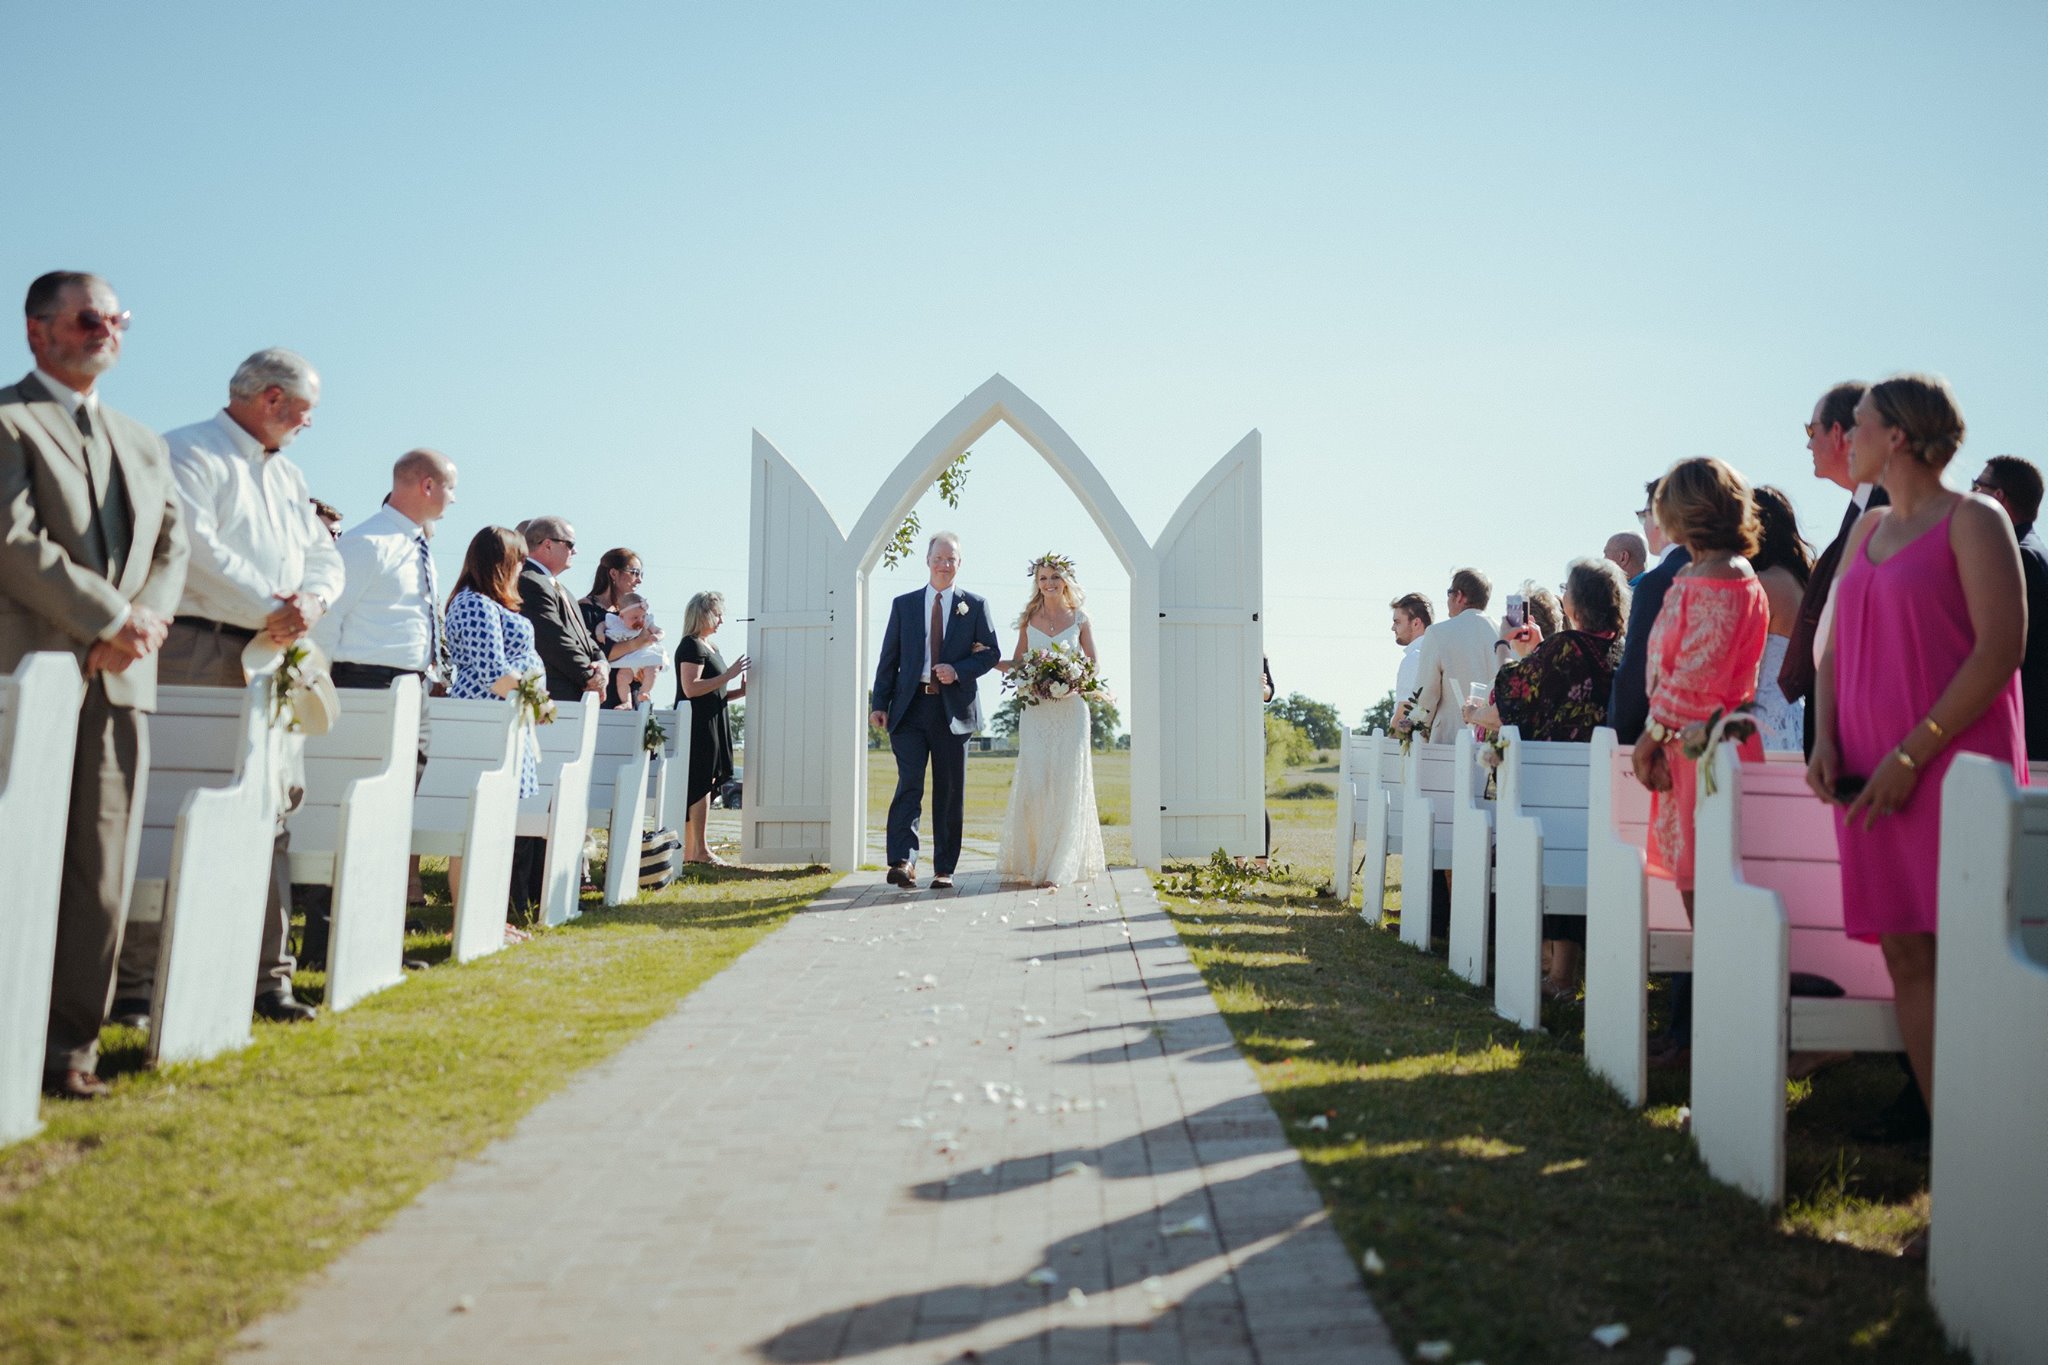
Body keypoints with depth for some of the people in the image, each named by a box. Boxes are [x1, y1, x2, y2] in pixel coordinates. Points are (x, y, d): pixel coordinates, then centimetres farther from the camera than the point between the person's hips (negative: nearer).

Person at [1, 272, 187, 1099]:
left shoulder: (144, 444, 22)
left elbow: (172, 547, 15)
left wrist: (146, 617, -4)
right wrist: (111, 618, -13)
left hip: (121, 679, 6)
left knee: (103, 871, 3)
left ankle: (70, 1044, 9)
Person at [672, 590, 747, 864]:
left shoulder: (708, 648, 20)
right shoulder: (691, 646, -9)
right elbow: (691, 688, -21)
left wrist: (740, 691, 8)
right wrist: (729, 675, -20)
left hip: (710, 726, 10)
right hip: (697, 726, -10)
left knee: (702, 786, 9)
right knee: (702, 783, -9)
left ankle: (690, 850, 12)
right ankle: (700, 850, -7)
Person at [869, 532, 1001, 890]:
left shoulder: (974, 605, 8)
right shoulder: (904, 605, 11)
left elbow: (992, 651, 4)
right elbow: (888, 658, 9)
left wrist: (958, 670, -13)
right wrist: (879, 704, 0)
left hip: (954, 709, 0)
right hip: (910, 707, 0)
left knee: (950, 792, 5)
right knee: (909, 784, -12)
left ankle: (944, 870, 11)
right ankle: (903, 862, -20)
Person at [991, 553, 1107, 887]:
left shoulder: (1079, 619, 6)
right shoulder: (1029, 619, 10)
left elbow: (1093, 665, 9)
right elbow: (1016, 665, 14)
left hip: (1070, 707, -1)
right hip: (1035, 709, 1)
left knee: (1066, 784, -4)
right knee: (1033, 782, -7)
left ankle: (1057, 867, 2)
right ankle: (1029, 861, 7)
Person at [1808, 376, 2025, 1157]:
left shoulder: (1972, 521, -3)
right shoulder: (1865, 533, 18)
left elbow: (2001, 648, -12)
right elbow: (1834, 651, 18)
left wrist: (1913, 753, -16)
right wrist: (1826, 742, 2)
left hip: (1953, 766, -6)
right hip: (1870, 777, 7)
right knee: (1906, 958, 3)